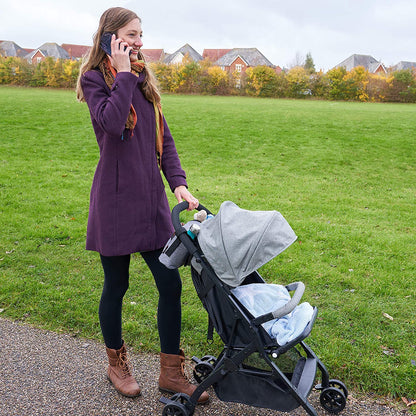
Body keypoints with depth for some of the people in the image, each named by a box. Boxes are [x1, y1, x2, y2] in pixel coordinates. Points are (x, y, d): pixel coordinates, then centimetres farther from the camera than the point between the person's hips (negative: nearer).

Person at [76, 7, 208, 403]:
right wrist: (124, 73, -14)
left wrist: (178, 183, -1)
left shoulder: (144, 80, 14)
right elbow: (111, 122, -24)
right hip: (116, 199, -5)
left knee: (171, 283, 2)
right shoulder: (94, 79, -3)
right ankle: (116, 364, 32)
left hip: (151, 198, 5)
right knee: (116, 285, 8)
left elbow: (163, 139, 11)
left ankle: (171, 373, 18)